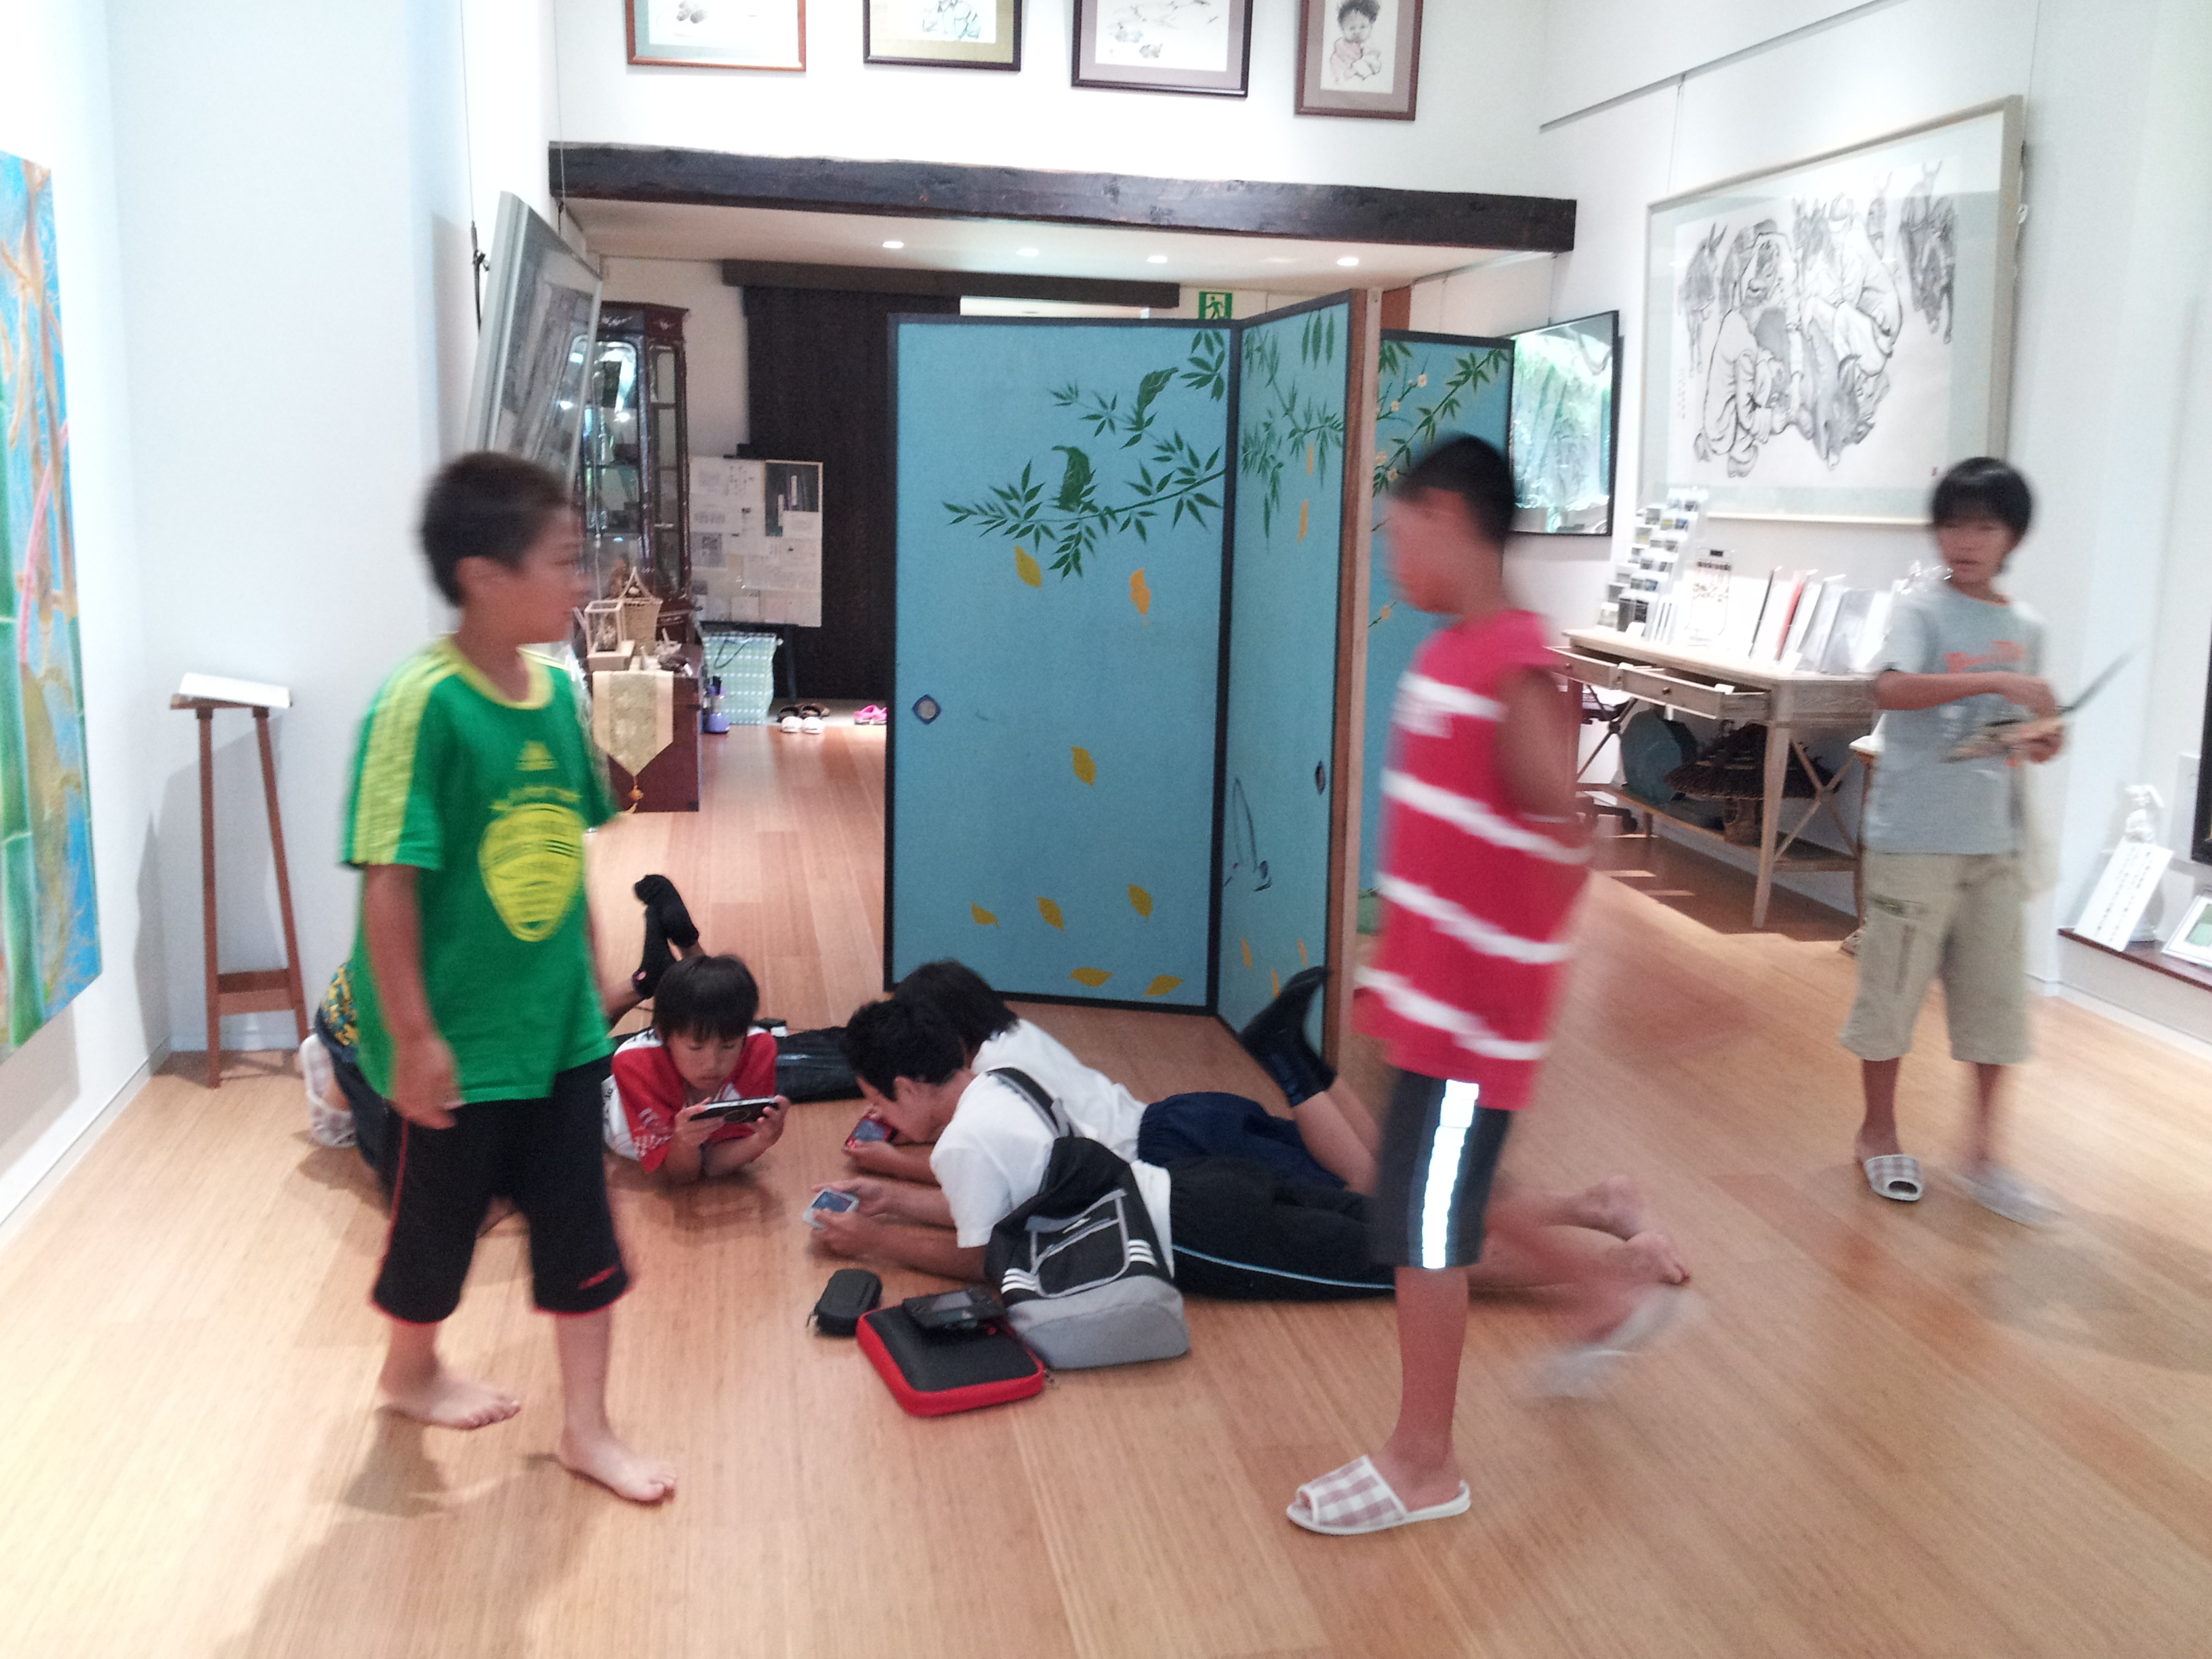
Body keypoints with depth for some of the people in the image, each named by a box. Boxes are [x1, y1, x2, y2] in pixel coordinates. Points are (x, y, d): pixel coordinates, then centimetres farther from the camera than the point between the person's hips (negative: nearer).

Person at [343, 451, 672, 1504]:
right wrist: (411, 1036, -18)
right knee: (439, 1218, 17)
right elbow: (390, 879, -20)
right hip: (460, 1040, -5)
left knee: (581, 1231, 11)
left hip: (559, 1026, 6)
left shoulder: (556, 692, -1)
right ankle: (411, 1372, 45)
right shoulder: (422, 704, -21)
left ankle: (587, 1431, 26)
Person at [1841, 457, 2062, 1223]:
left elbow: (2018, 733, 18)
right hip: (1914, 837, -5)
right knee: (1893, 989, 5)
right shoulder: (1922, 612, -7)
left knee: (1997, 998, 9)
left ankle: (1981, 1155, 21)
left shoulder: (2025, 627, 10)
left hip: (1992, 842, 5)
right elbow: (1893, 689, -26)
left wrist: (2042, 740, -4)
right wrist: (1995, 680, -33)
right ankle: (1879, 1135, 23)